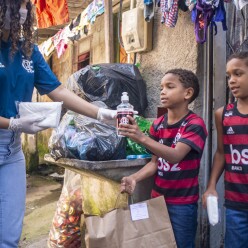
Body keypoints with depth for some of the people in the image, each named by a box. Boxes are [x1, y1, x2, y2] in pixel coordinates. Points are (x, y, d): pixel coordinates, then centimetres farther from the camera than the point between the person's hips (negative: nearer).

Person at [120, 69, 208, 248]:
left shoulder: (194, 124, -14)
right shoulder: (157, 124, 3)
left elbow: (175, 156, -28)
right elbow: (155, 162, 3)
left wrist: (142, 138, -41)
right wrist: (134, 178, -15)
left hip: (183, 203, -5)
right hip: (158, 198, 5)